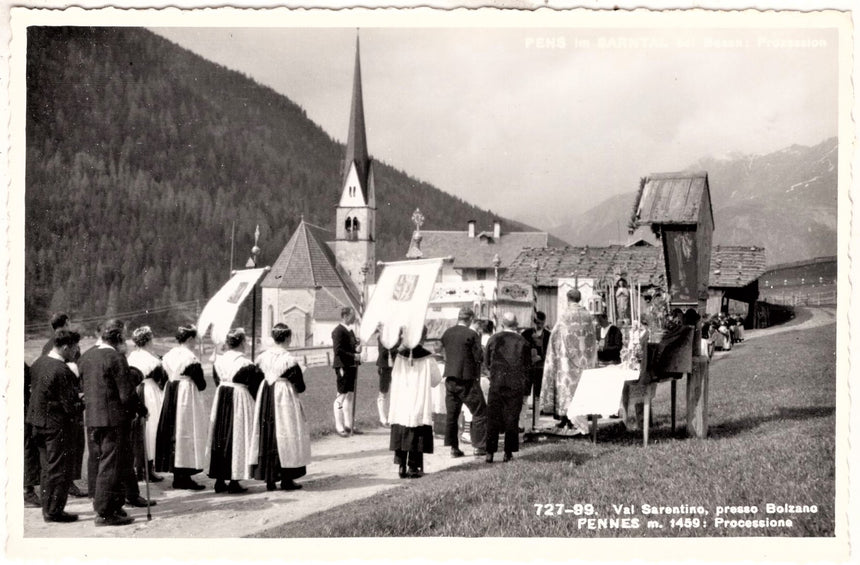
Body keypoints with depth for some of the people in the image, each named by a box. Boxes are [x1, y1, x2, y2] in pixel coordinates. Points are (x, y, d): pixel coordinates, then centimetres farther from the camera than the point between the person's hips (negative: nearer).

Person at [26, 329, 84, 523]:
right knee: (60, 469, 1)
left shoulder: (39, 363, 5)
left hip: (38, 423, 9)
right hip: (57, 425, -9)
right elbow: (70, 405, -21)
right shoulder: (61, 371, -22)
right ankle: (54, 511, 6)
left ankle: (47, 507, 25)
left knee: (47, 468, 18)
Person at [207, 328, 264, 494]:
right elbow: (256, 384, -9)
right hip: (240, 399, -5)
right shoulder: (245, 363, -14)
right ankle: (234, 481, 1)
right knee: (236, 438, 0)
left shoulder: (218, 360, 3)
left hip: (221, 399, 5)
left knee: (220, 437, 12)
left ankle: (219, 480, 15)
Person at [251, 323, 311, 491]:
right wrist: (294, 388, 10)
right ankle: (286, 479, 5)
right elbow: (300, 386, -11)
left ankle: (269, 478, 14)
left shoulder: (263, 356, 1)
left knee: (267, 434, 11)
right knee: (285, 435, 2)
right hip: (285, 399, -5)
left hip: (265, 397, 6)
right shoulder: (289, 360, -14)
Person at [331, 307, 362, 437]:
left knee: (350, 396, 14)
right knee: (341, 396, -3)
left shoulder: (350, 331, 16)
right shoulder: (338, 331, -12)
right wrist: (354, 356, -21)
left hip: (352, 366, 9)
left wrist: (357, 348, 4)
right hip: (343, 367, -9)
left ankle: (349, 425, 22)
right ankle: (339, 427, 3)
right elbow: (338, 350, -21)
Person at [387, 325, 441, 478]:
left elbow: (394, 377, 7)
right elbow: (436, 380, 1)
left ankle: (401, 466, 10)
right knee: (417, 437, 3)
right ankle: (414, 467, 3)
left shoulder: (400, 356, -2)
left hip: (400, 406, 3)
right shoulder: (427, 358, -9)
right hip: (420, 408, -2)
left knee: (401, 435, 10)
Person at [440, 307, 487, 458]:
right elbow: (479, 358, -12)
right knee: (480, 412, 4)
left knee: (451, 414, 11)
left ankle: (453, 447, 11)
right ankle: (479, 446, 1)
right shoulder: (472, 335, -12)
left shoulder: (447, 333, 6)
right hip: (467, 379, -6)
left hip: (450, 378, 6)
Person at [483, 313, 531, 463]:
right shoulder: (523, 342, -3)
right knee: (512, 419, 7)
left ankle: (490, 453, 4)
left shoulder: (494, 339, -2)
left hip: (496, 384, 0)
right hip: (516, 385, 0)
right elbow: (528, 365, 2)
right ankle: (508, 453, 7)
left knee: (493, 418, 6)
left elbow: (486, 362, 6)